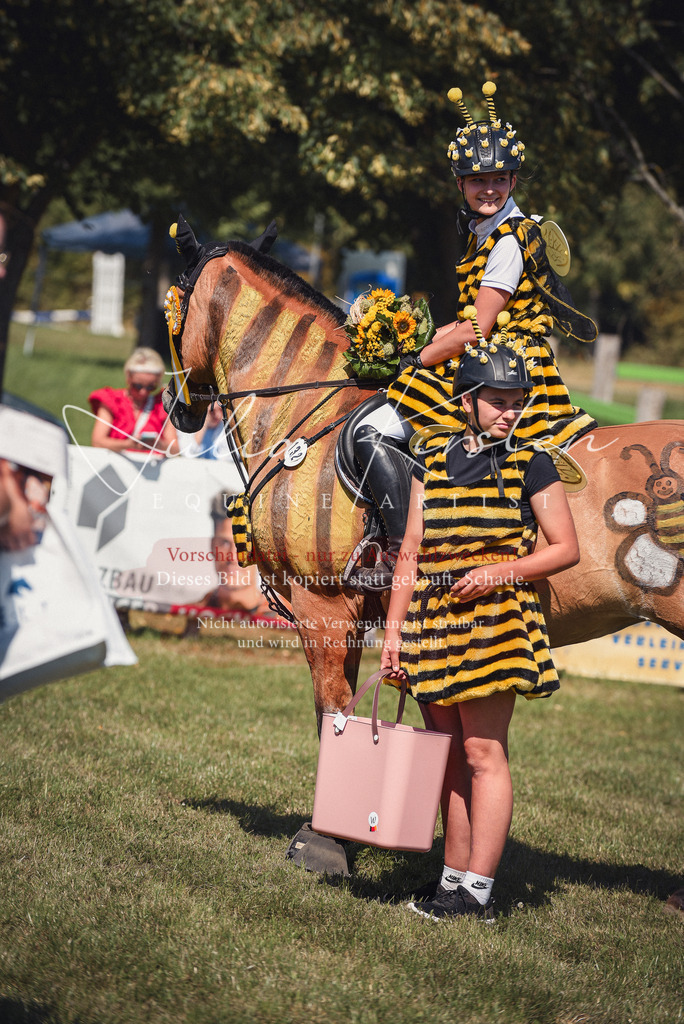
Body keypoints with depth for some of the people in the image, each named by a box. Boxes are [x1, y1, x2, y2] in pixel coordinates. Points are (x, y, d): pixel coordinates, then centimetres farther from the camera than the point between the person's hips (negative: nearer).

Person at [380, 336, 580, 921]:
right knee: (450, 756, 9)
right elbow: (412, 551, 11)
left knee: (483, 751, -7)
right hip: (434, 621, 5)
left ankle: (477, 890, -5)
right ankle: (453, 879, 17)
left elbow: (566, 549, -1)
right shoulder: (434, 460, 11)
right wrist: (394, 630, 6)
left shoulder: (531, 465, -1)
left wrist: (500, 571, -15)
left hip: (496, 620, -5)